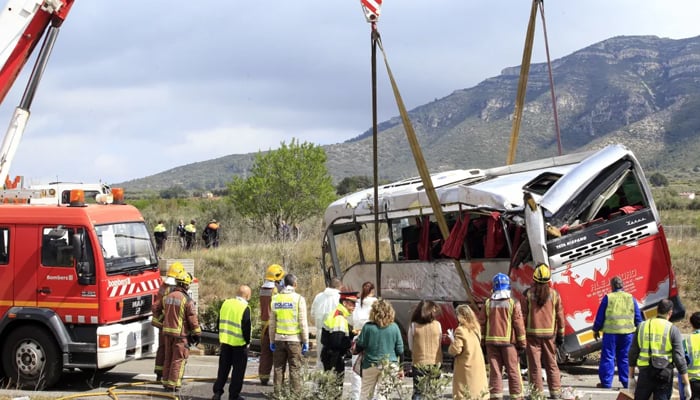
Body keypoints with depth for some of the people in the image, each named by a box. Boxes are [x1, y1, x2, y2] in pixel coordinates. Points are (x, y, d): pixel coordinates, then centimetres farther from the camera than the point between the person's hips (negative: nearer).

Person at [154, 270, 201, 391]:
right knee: (178, 360, 1)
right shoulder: (186, 300, -15)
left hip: (167, 332, 6)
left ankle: (166, 381, 21)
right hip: (180, 334, -6)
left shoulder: (167, 297, 6)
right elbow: (193, 320, -14)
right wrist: (197, 334, -5)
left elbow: (156, 308, 18)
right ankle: (173, 383, 1)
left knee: (168, 358, 16)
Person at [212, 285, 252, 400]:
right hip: (239, 343, -5)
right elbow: (246, 328, -16)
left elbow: (220, 322, 10)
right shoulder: (245, 308, -16)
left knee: (223, 368, 14)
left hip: (225, 342, 5)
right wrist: (248, 341, -1)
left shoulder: (226, 303, 4)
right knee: (238, 370, 6)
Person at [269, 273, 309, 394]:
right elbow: (303, 322, -8)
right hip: (294, 339, -3)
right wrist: (306, 342, -2)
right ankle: (296, 393, -2)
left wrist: (272, 340, 13)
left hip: (279, 339, 3)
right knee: (295, 369, 0)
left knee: (278, 368, 10)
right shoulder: (298, 299, -7)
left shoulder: (275, 298, 4)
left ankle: (277, 393, 11)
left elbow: (272, 322, 7)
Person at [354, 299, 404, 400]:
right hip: (390, 366, 1)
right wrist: (401, 368, 13)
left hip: (371, 365, -1)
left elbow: (359, 347, -3)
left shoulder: (368, 327, -7)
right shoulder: (394, 327, -2)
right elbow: (400, 350, 3)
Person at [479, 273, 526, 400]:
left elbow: (482, 323, 4)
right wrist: (522, 342, 3)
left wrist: (482, 340, 13)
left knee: (495, 369, 5)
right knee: (512, 370, 4)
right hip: (508, 341, -2)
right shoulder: (513, 304, -6)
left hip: (491, 341, 2)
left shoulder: (488, 303, 1)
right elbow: (519, 324, -5)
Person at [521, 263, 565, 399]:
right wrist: (560, 334, 11)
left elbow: (523, 315, -4)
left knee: (534, 365, 2)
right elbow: (560, 316, 2)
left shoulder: (528, 294, -6)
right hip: (549, 334, 2)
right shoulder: (554, 294, -1)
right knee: (551, 364, 12)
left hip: (532, 333, -2)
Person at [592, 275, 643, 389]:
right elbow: (638, 317, 10)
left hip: (611, 332, -3)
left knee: (608, 357, 3)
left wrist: (596, 330, 10)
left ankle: (606, 383, 4)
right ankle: (626, 382, 12)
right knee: (625, 357, 11)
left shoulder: (608, 298, -4)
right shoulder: (630, 298, 5)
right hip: (627, 333, 3)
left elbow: (600, 316, -1)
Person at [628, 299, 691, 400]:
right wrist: (687, 384, -5)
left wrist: (631, 377, 15)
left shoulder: (642, 326, 5)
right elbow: (679, 358, -9)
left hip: (645, 373, 2)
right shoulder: (673, 330, -5)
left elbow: (633, 353, 7)